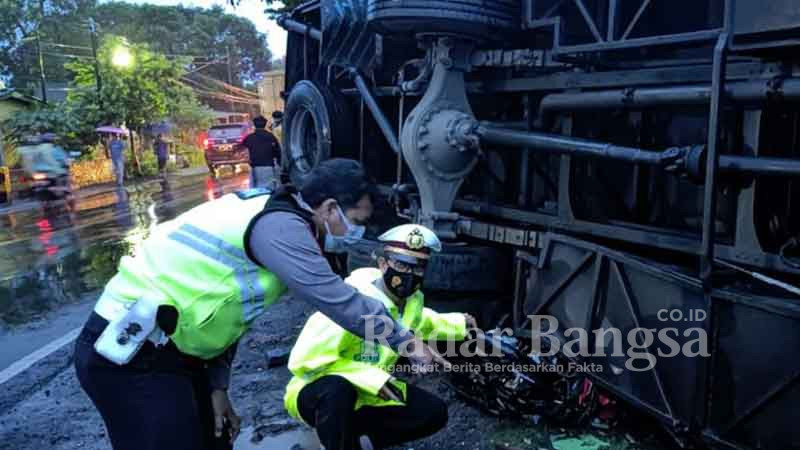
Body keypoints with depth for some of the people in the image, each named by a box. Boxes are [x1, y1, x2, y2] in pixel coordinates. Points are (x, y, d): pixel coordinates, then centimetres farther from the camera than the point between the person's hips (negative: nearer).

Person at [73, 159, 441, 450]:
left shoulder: (269, 214, 11)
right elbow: (337, 299, -21)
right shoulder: (280, 225, -20)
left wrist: (217, 387, 12)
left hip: (160, 347, 10)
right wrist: (405, 341, -9)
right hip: (129, 353, -10)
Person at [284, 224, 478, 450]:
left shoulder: (413, 300, -4)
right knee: (337, 389, -40)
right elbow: (303, 362, -31)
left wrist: (458, 324, 12)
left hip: (370, 395, 8)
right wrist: (372, 378, -33)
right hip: (320, 392, -7)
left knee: (435, 412, -1)